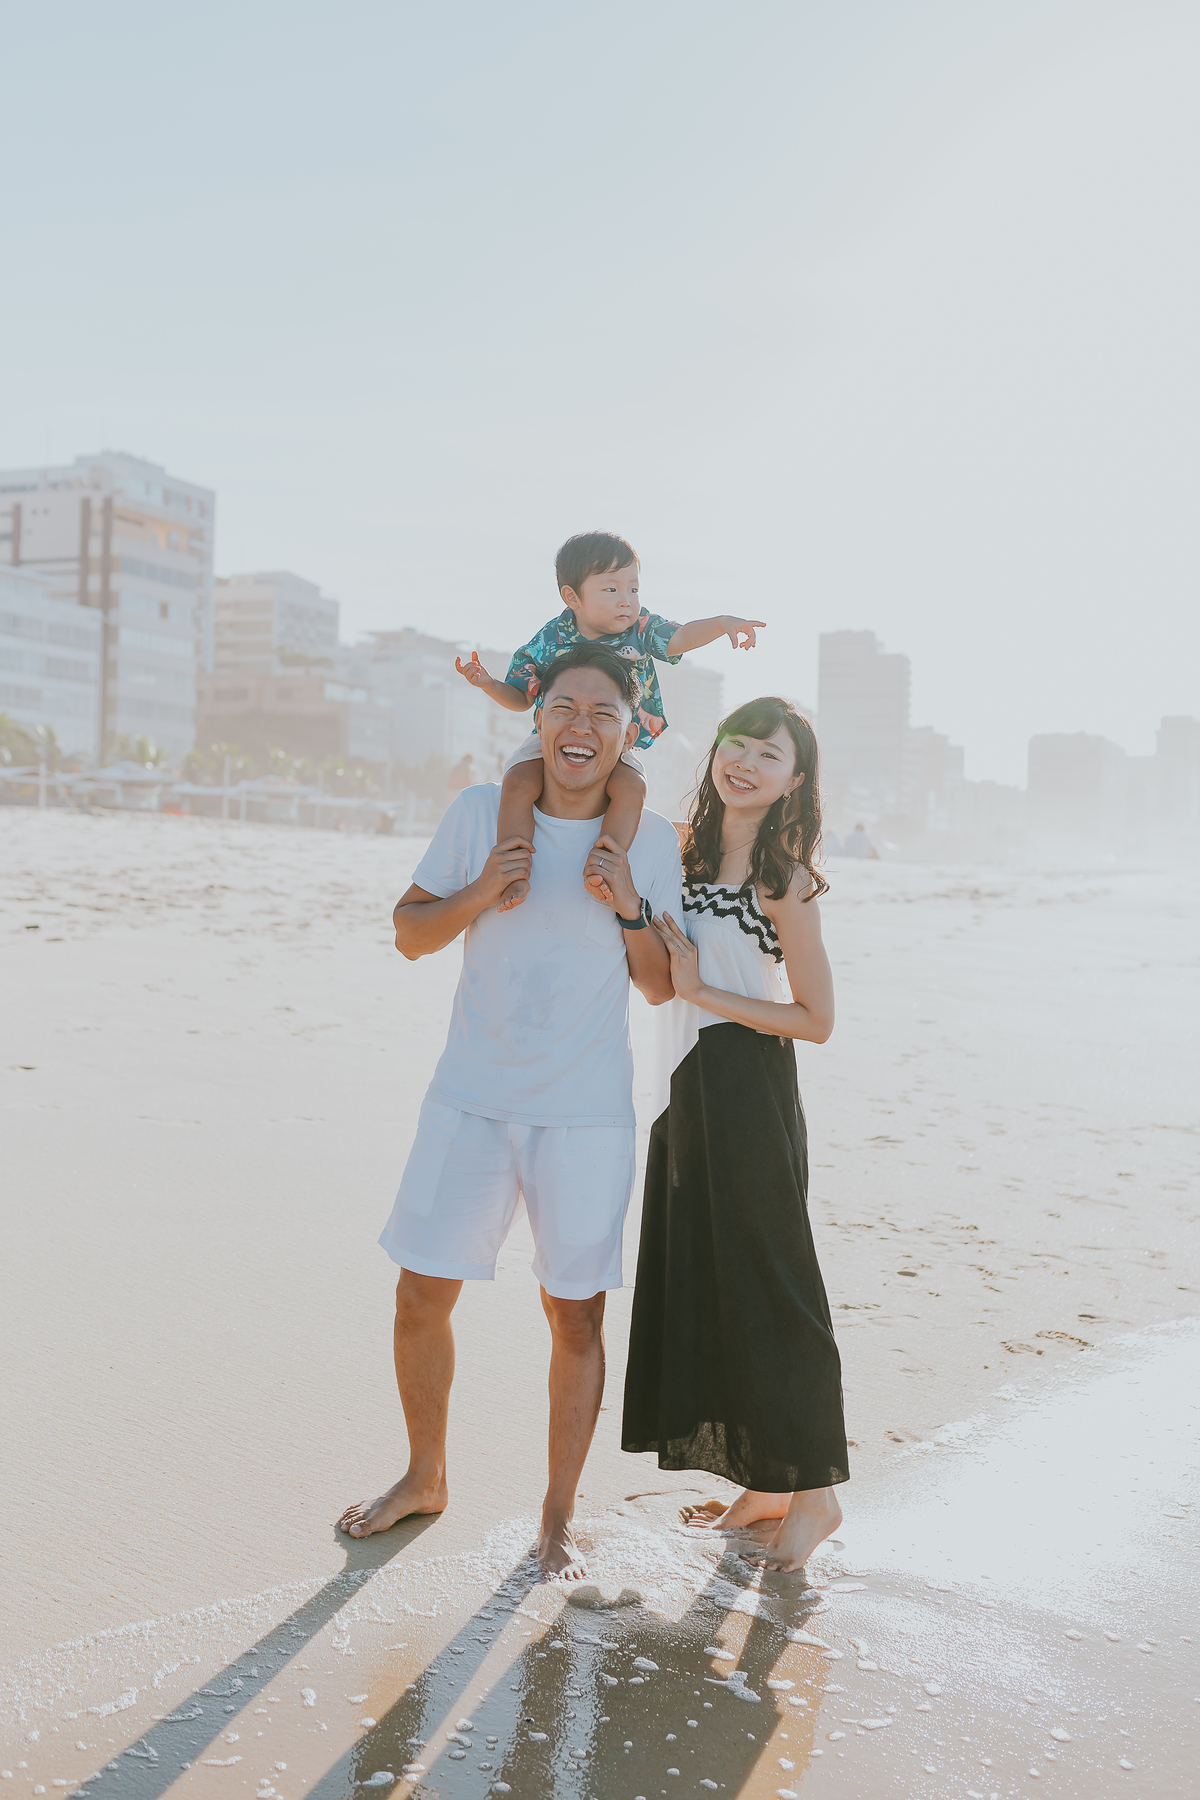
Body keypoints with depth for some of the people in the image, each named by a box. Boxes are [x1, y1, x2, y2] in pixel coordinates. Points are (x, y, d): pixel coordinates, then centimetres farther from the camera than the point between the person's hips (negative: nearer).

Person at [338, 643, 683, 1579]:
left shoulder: (653, 841, -1)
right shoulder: (481, 811, -1)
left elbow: (662, 987, 2)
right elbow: (410, 934, 4)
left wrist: (630, 906, -15)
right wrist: (480, 891, -13)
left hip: (586, 1114, -1)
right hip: (471, 1098, 1)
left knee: (577, 1315, 5)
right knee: (422, 1294, 7)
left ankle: (559, 1515, 25)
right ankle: (425, 1477, 32)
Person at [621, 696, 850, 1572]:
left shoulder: (784, 880, -10)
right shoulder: (690, 850, 9)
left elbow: (817, 1018, -10)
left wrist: (705, 992, -15)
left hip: (748, 1089, -8)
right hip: (690, 1087, 8)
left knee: (765, 1286, 1)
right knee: (702, 1284, 13)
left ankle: (814, 1492, 17)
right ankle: (764, 1481, 27)